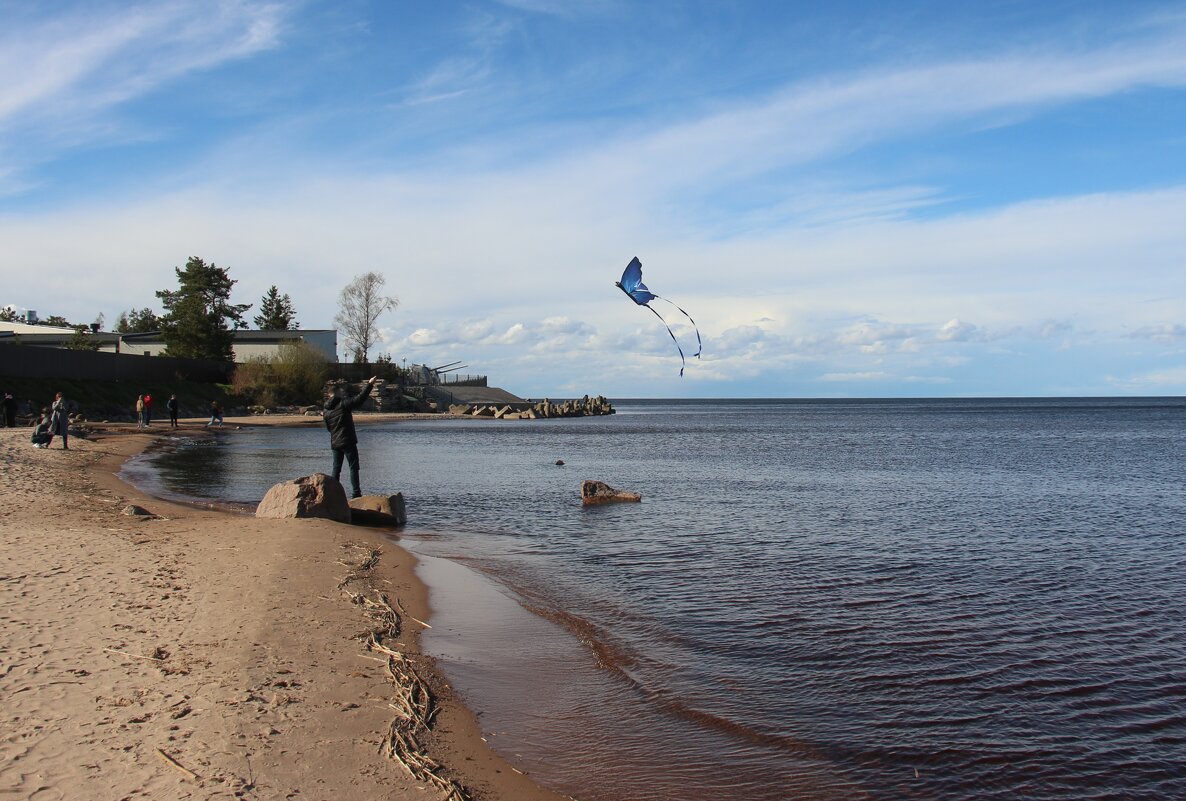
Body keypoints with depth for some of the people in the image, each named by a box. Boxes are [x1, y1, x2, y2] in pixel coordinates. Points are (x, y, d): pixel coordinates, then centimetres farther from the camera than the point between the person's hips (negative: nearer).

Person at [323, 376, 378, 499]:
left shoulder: (326, 411, 8)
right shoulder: (343, 404, -10)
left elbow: (328, 427, 17)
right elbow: (359, 398, -17)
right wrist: (369, 384, -13)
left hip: (334, 443, 6)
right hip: (347, 442, -6)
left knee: (336, 468, 12)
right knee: (353, 467, -3)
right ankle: (356, 493, -8)